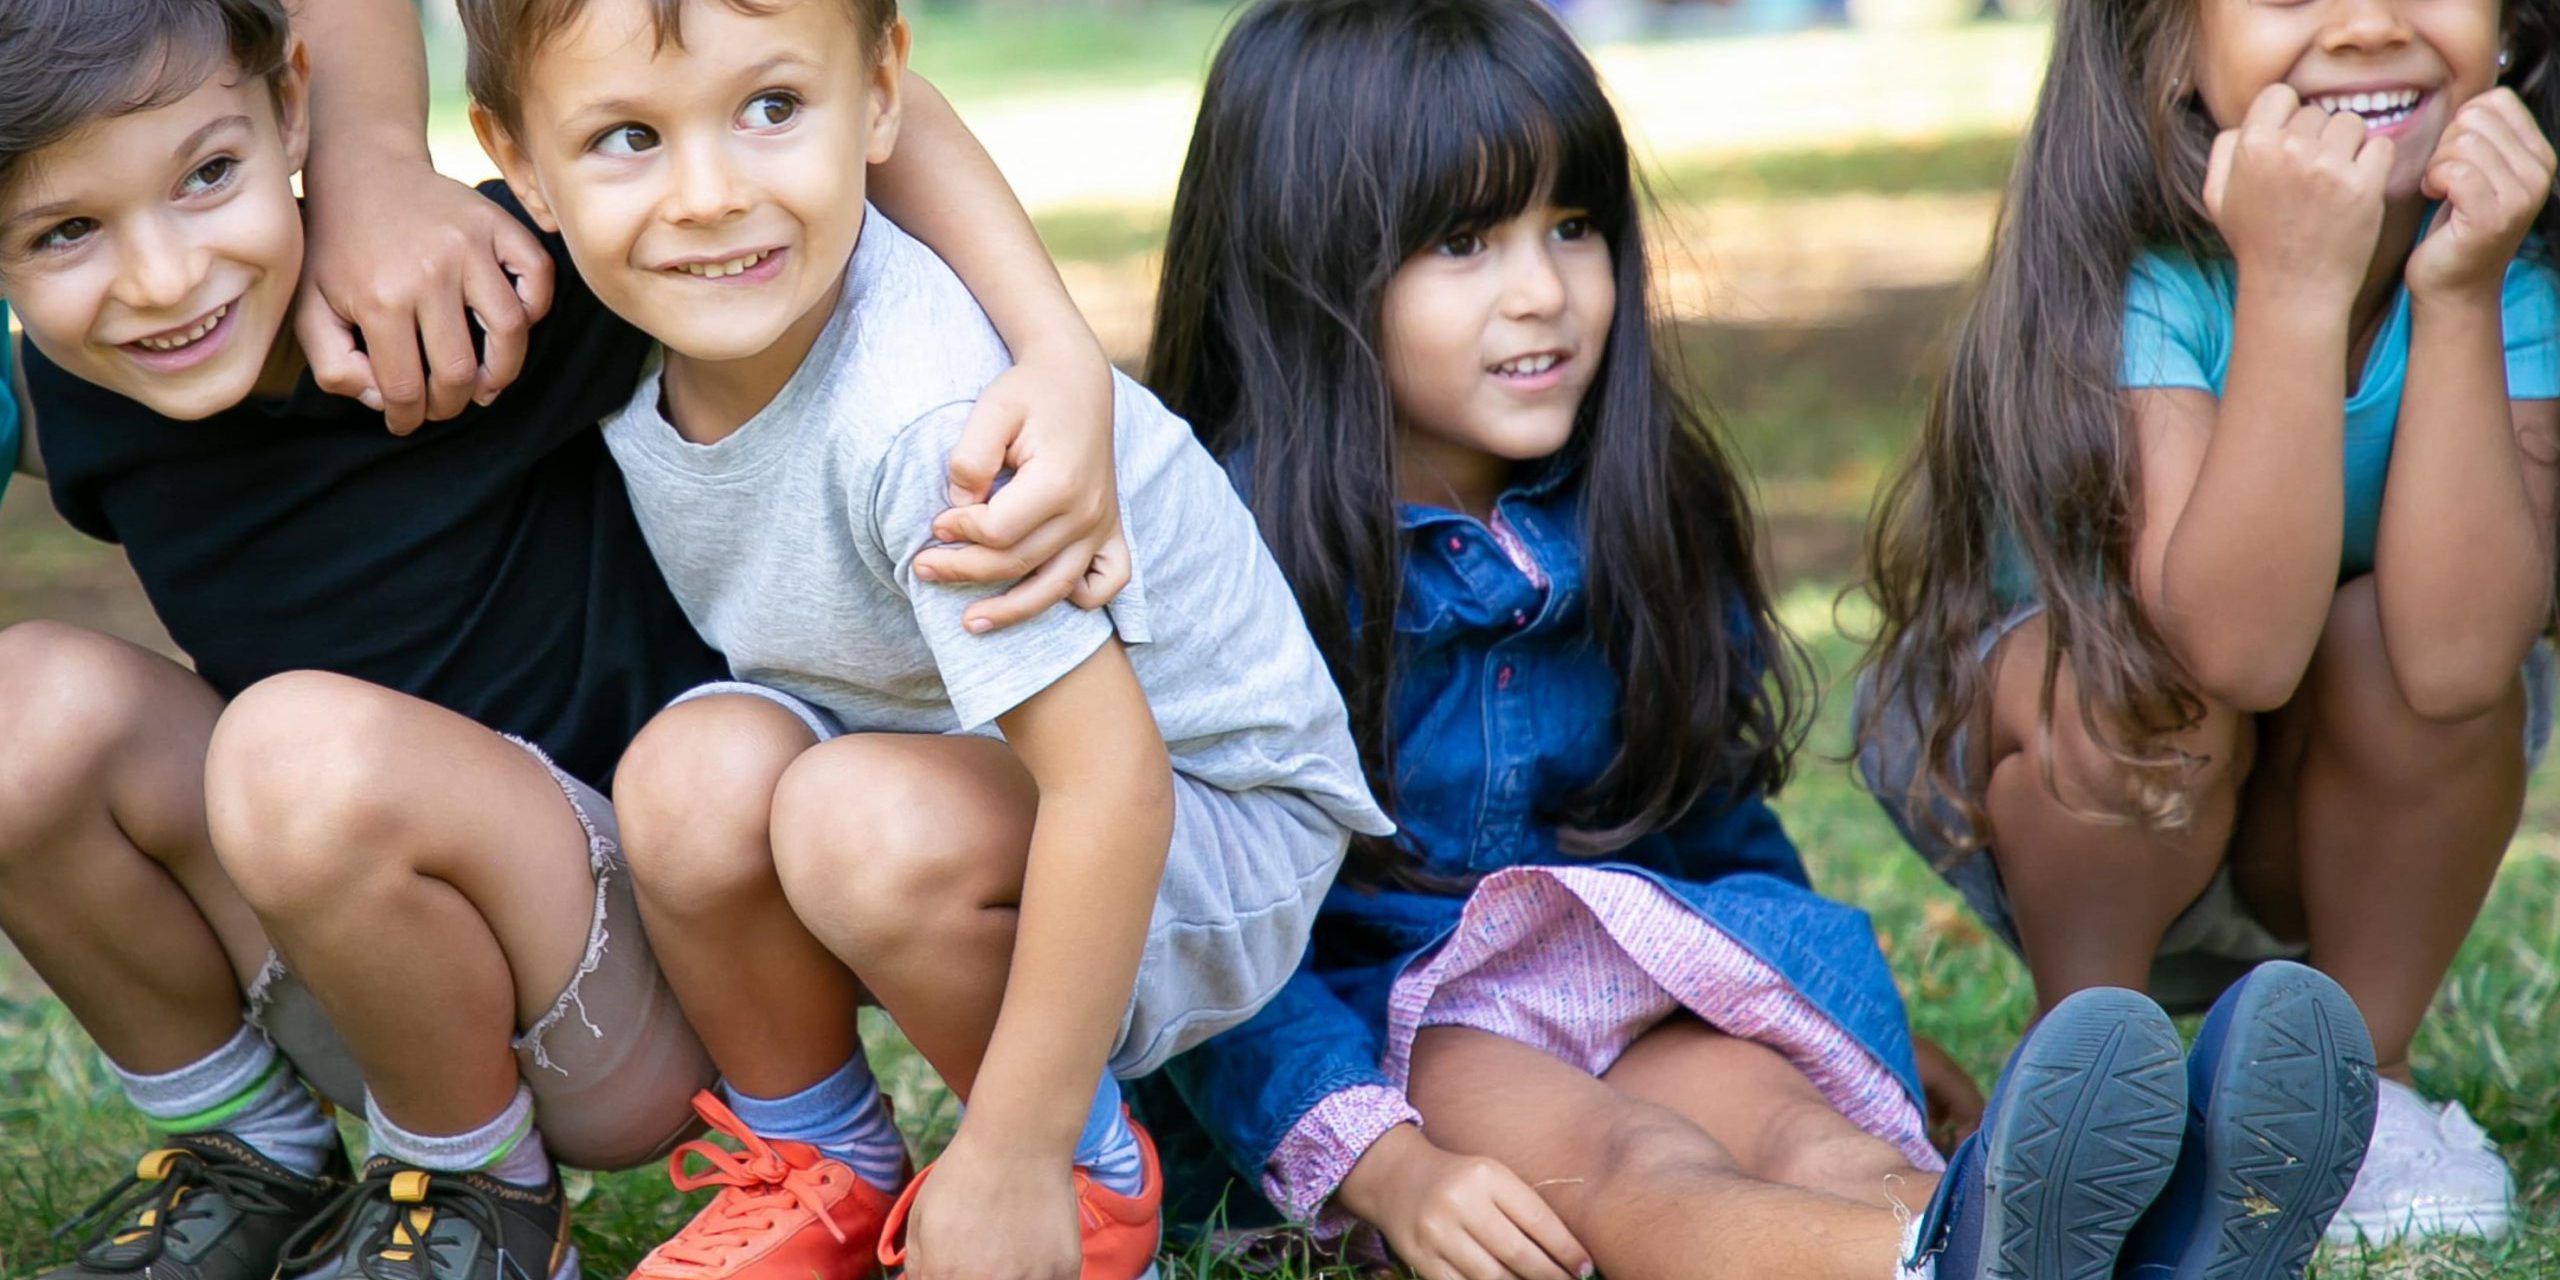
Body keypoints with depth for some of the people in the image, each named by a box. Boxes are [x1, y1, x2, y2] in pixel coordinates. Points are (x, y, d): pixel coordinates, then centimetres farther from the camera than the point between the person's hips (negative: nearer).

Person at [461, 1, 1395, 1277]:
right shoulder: (646, 336, -11)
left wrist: (1015, 1155, -27)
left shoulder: (930, 416, -35)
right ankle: (823, 1172, 3)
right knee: (691, 771, -23)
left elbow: (1111, 783, -34)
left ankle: (1092, 1178, -6)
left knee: (863, 822, -34)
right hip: (968, 780, 6)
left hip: (1206, 821, -6)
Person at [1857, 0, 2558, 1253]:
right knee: (2131, 683, -33)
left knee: (2395, 643, -27)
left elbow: (2453, 658, -35)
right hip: (2056, 810, -2)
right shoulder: (2128, 270, -28)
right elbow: (2240, 646, -41)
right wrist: (2293, 290, -46)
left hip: (2341, 832, 3)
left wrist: (2457, 299, -38)